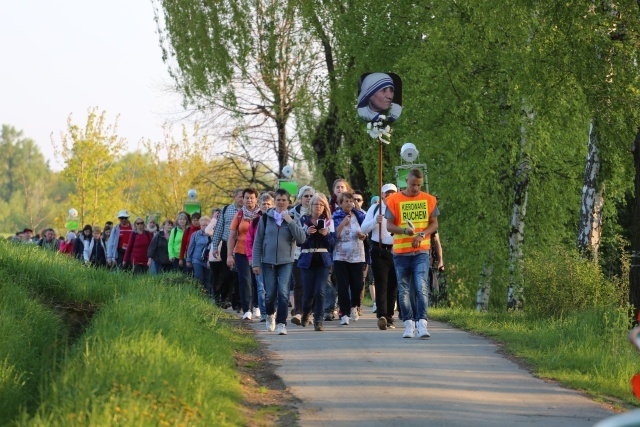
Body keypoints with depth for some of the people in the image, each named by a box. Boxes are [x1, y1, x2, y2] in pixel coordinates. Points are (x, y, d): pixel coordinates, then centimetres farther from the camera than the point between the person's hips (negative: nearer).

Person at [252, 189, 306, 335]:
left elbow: (301, 239, -9)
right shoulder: (266, 218, 4)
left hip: (286, 262, -1)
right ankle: (270, 315, 35)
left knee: (283, 293, -14)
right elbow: (257, 242, 6)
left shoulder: (293, 219, 4)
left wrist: (290, 222, -15)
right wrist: (256, 263, 0)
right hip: (268, 262, 1)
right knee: (270, 294, 5)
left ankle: (281, 323, -9)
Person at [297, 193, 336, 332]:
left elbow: (333, 242, 3)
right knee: (308, 293, 3)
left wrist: (326, 234, -16)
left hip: (323, 260, 0)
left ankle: (318, 321, -3)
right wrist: (307, 233, -17)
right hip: (307, 260, 0)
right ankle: (305, 314, 33)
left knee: (320, 291, -12)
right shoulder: (303, 220, 4)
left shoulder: (328, 221, 7)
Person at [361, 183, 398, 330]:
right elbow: (364, 228, 4)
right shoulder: (374, 209, 8)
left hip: (396, 250, 2)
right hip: (379, 251, -2)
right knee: (381, 284, -12)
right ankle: (382, 315, -24)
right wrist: (375, 221, -12)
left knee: (393, 286, 5)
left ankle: (389, 318, 11)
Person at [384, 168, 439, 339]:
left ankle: (422, 323, -17)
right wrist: (405, 231, -21)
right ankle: (409, 324, 13)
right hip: (400, 252, 1)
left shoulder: (429, 200, 6)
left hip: (421, 251, -1)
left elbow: (434, 223, 7)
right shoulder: (394, 200, 1)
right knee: (404, 290, 5)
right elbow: (389, 226, -1)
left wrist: (422, 235, -12)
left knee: (422, 287, -13)